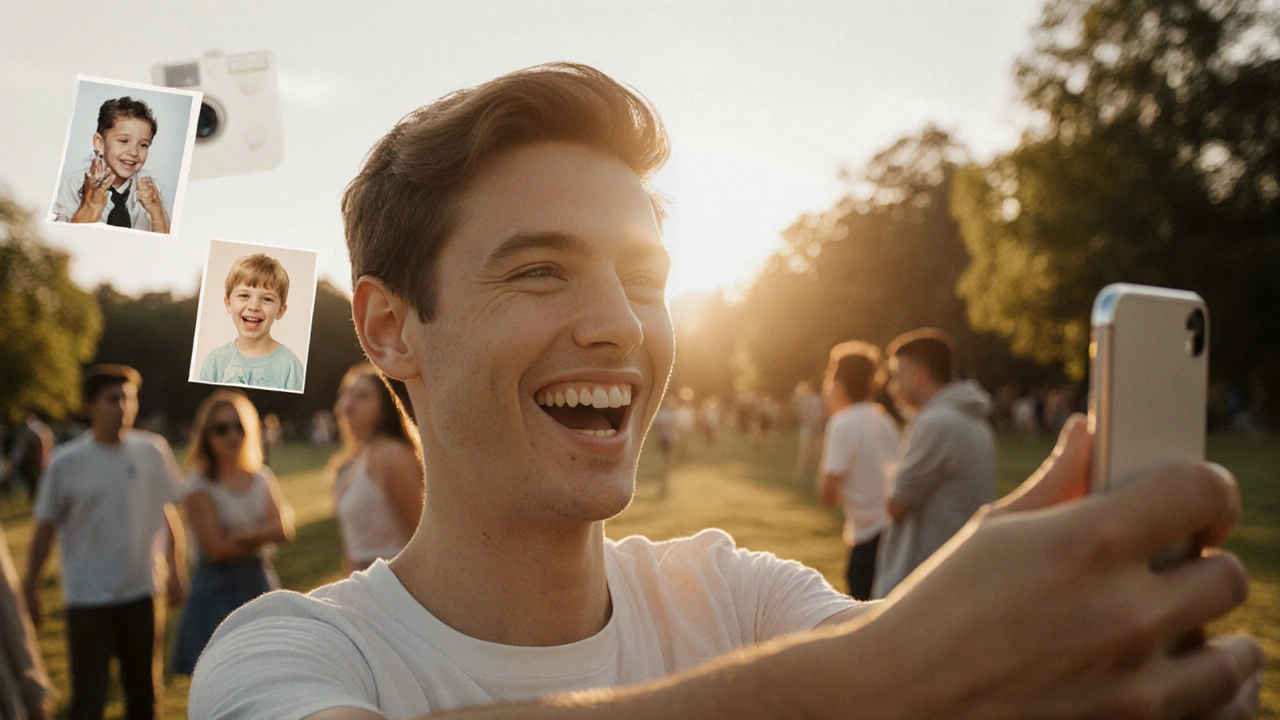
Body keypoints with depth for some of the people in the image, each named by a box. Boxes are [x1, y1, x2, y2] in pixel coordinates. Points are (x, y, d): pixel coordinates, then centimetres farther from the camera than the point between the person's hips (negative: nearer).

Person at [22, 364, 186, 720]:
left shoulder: (151, 452, -3)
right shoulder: (65, 462, -7)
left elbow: (169, 514, 5)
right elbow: (45, 528, 1)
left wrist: (176, 572, 4)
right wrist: (29, 587, 4)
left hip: (141, 594, 2)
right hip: (87, 599, -2)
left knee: (145, 690, 15)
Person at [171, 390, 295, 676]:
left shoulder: (262, 478, 8)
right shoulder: (200, 486, -6)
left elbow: (285, 529, -4)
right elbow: (215, 547, -13)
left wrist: (240, 537, -15)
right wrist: (261, 536, -4)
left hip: (260, 587, 4)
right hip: (218, 589, -4)